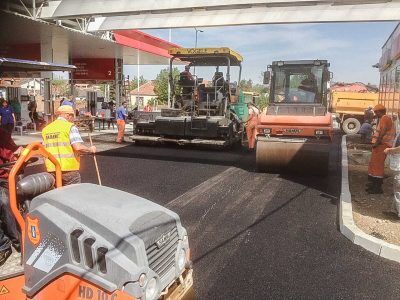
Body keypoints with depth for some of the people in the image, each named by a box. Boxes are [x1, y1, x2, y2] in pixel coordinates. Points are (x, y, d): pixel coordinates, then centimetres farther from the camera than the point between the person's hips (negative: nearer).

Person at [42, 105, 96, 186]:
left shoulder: (46, 129, 12)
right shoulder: (70, 127, -8)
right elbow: (78, 147, -18)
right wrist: (90, 149, -3)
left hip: (52, 170, 6)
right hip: (69, 168, -6)